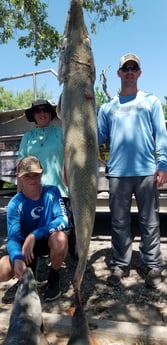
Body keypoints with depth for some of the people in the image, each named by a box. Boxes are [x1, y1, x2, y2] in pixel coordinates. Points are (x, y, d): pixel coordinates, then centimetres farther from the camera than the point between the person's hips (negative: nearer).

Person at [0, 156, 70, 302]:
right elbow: (13, 237, -22)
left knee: (60, 238, -38)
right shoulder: (15, 204, -17)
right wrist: (17, 258, -44)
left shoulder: (52, 192, -17)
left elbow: (63, 220, -27)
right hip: (25, 244, 1)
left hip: (49, 239, -1)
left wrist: (34, 235, -38)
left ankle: (54, 278, -5)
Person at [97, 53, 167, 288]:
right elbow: (98, 137, 12)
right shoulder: (107, 107, 16)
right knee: (119, 222, 7)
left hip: (147, 171, -1)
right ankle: (120, 264, 19)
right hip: (117, 172, 2)